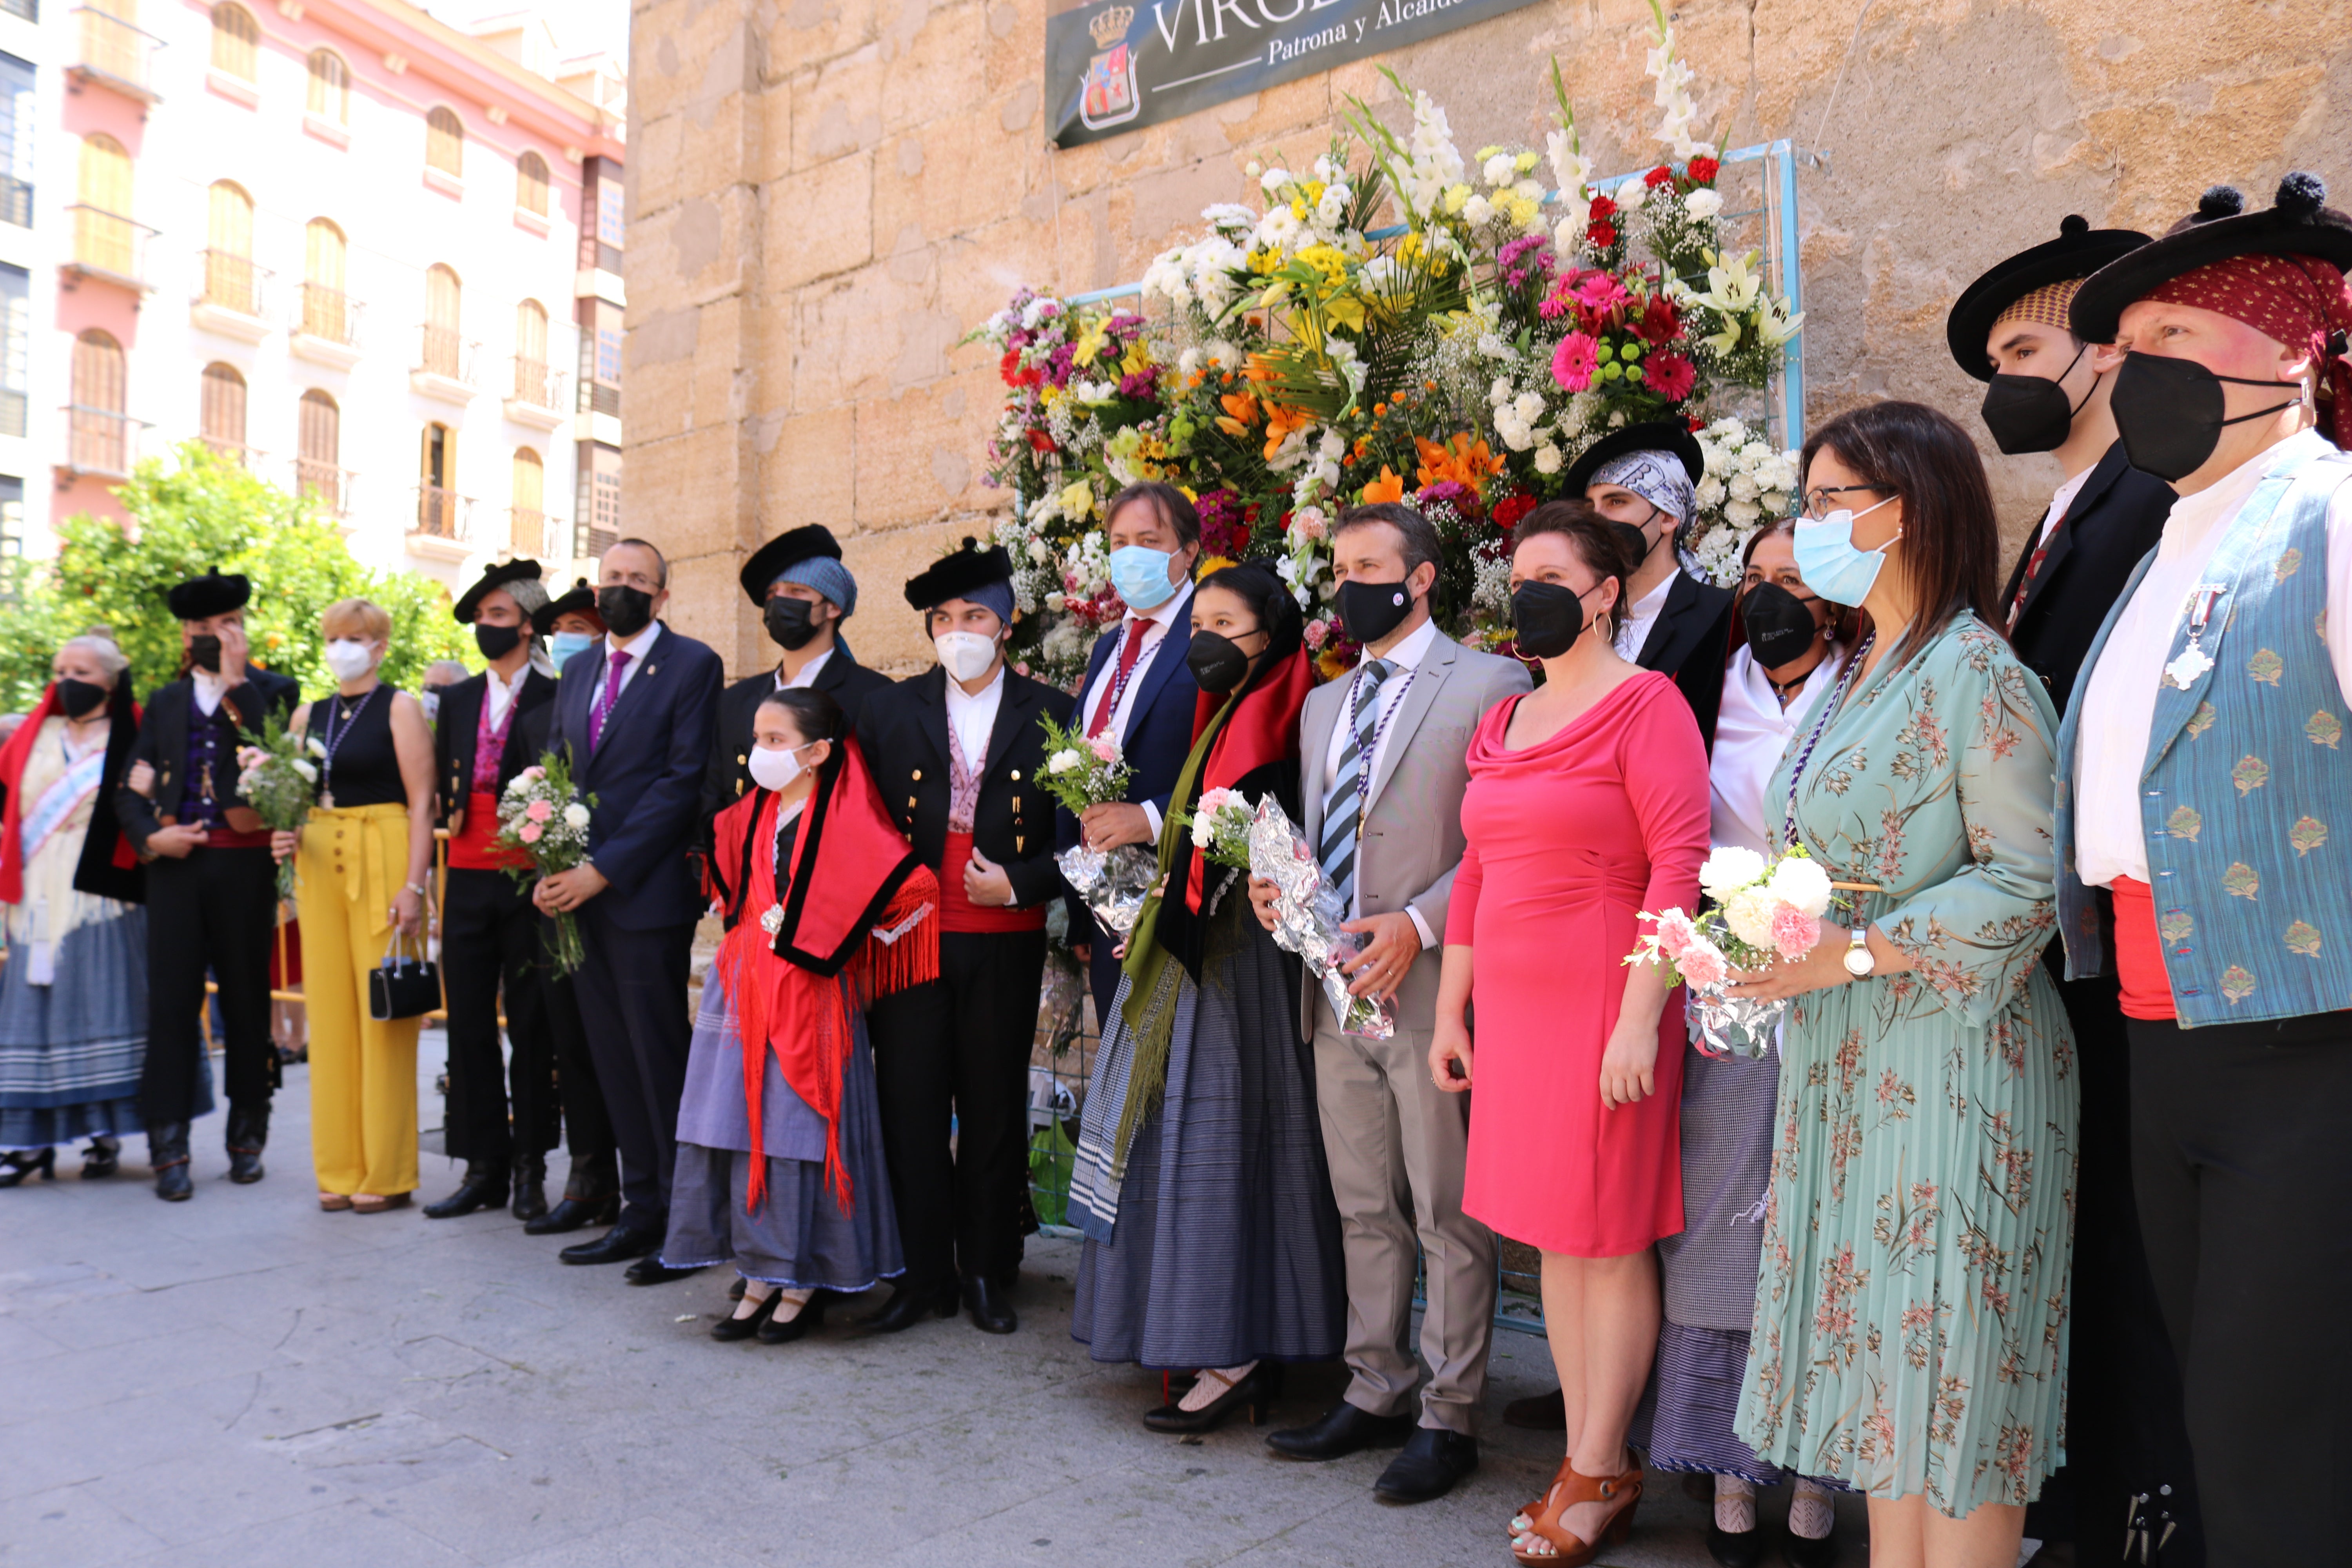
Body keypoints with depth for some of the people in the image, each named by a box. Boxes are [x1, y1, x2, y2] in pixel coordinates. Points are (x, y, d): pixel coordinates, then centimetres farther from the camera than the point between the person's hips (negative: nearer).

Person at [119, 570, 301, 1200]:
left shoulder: (274, 691, 6)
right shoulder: (166, 703, 15)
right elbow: (129, 787, 12)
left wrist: (235, 683, -11)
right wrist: (151, 836, -6)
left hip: (244, 864, -2)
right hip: (175, 864, 2)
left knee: (246, 999, 6)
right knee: (171, 1000, 0)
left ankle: (248, 1134, 19)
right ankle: (169, 1148, 4)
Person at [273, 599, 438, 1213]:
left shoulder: (400, 709, -1)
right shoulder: (308, 716, 15)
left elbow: (422, 801, -7)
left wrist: (414, 886, -15)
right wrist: (285, 836, -2)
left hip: (384, 861, -5)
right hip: (319, 864, 5)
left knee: (383, 1012, -3)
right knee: (329, 1010, 6)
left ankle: (387, 1173, 4)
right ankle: (339, 1168, 15)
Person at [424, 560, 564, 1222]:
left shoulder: (555, 697, -2)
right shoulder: (457, 700, 14)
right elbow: (442, 784, 17)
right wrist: (454, 815, 0)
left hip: (529, 876, -5)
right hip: (468, 876, 5)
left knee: (531, 1025, 3)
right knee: (469, 1024, 6)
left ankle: (530, 1169, 12)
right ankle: (483, 1167, 15)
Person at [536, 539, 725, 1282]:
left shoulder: (692, 665, -5)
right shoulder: (579, 669, 17)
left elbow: (683, 783, -12)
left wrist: (600, 871, -15)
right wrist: (549, 867, 0)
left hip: (647, 894, -7)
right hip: (580, 895, 7)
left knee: (662, 1060, -2)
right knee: (614, 1060, 11)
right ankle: (643, 1212, 21)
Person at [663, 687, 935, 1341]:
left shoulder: (847, 821, -11)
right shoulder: (748, 815, 9)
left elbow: (915, 887, -14)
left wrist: (858, 939, -3)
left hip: (810, 996, -6)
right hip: (744, 988, 6)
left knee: (800, 1129, -1)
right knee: (743, 1126, 7)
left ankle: (803, 1284, 13)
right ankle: (761, 1276, 19)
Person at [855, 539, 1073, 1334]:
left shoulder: (1049, 715, 3)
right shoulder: (890, 710, 8)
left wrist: (1019, 883, -10)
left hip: (1004, 945, -1)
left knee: (995, 1109, 8)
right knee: (910, 1104, 2)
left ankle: (988, 1272, 22)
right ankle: (923, 1273, 16)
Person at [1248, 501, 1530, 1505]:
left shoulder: (1490, 686, -5)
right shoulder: (1323, 704, 18)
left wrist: (1419, 925, -19)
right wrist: (1278, 884, 2)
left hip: (1430, 988, -7)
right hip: (1337, 989, 7)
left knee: (1448, 1216, 3)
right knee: (1364, 1211, 15)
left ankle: (1448, 1419, 15)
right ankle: (1375, 1394, 28)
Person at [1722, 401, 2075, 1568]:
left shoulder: (1978, 673, -11)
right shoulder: (1849, 680, 16)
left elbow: (2028, 883, -17)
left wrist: (1852, 954, -22)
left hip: (1948, 1056, -8)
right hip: (1844, 1062, 8)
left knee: (1953, 1368, 1)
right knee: (1879, 1348, 14)